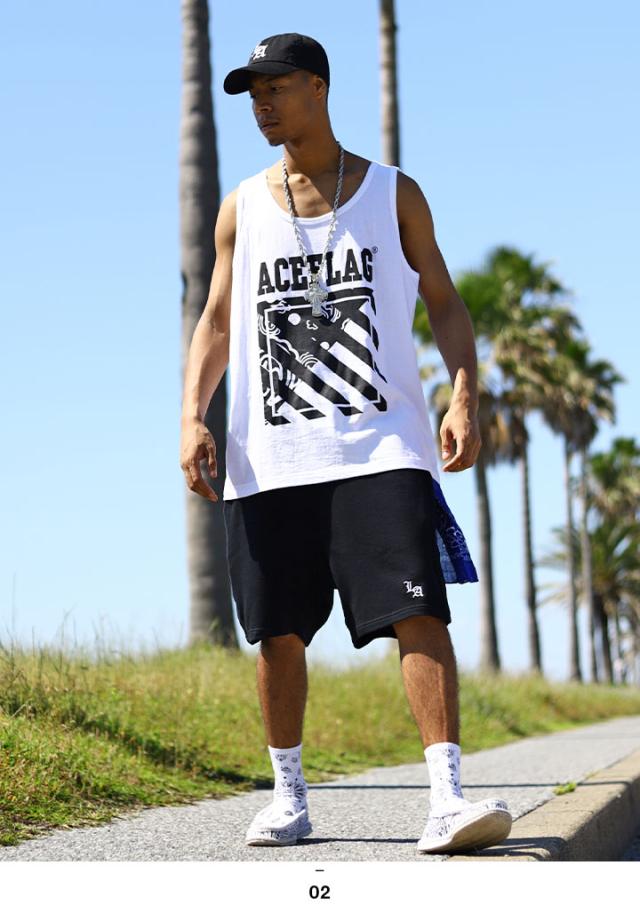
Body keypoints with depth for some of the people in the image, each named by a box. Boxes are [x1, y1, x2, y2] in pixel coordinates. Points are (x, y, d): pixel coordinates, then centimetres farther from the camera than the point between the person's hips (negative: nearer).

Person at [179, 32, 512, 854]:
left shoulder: (394, 194, 9)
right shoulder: (242, 209, 14)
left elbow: (445, 305, 7)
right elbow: (216, 324, 14)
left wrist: (464, 396, -9)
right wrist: (192, 417, -1)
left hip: (380, 446, -2)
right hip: (268, 459, 3)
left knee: (418, 614, -14)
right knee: (278, 632, 5)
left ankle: (447, 799, -17)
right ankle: (288, 795, 20)